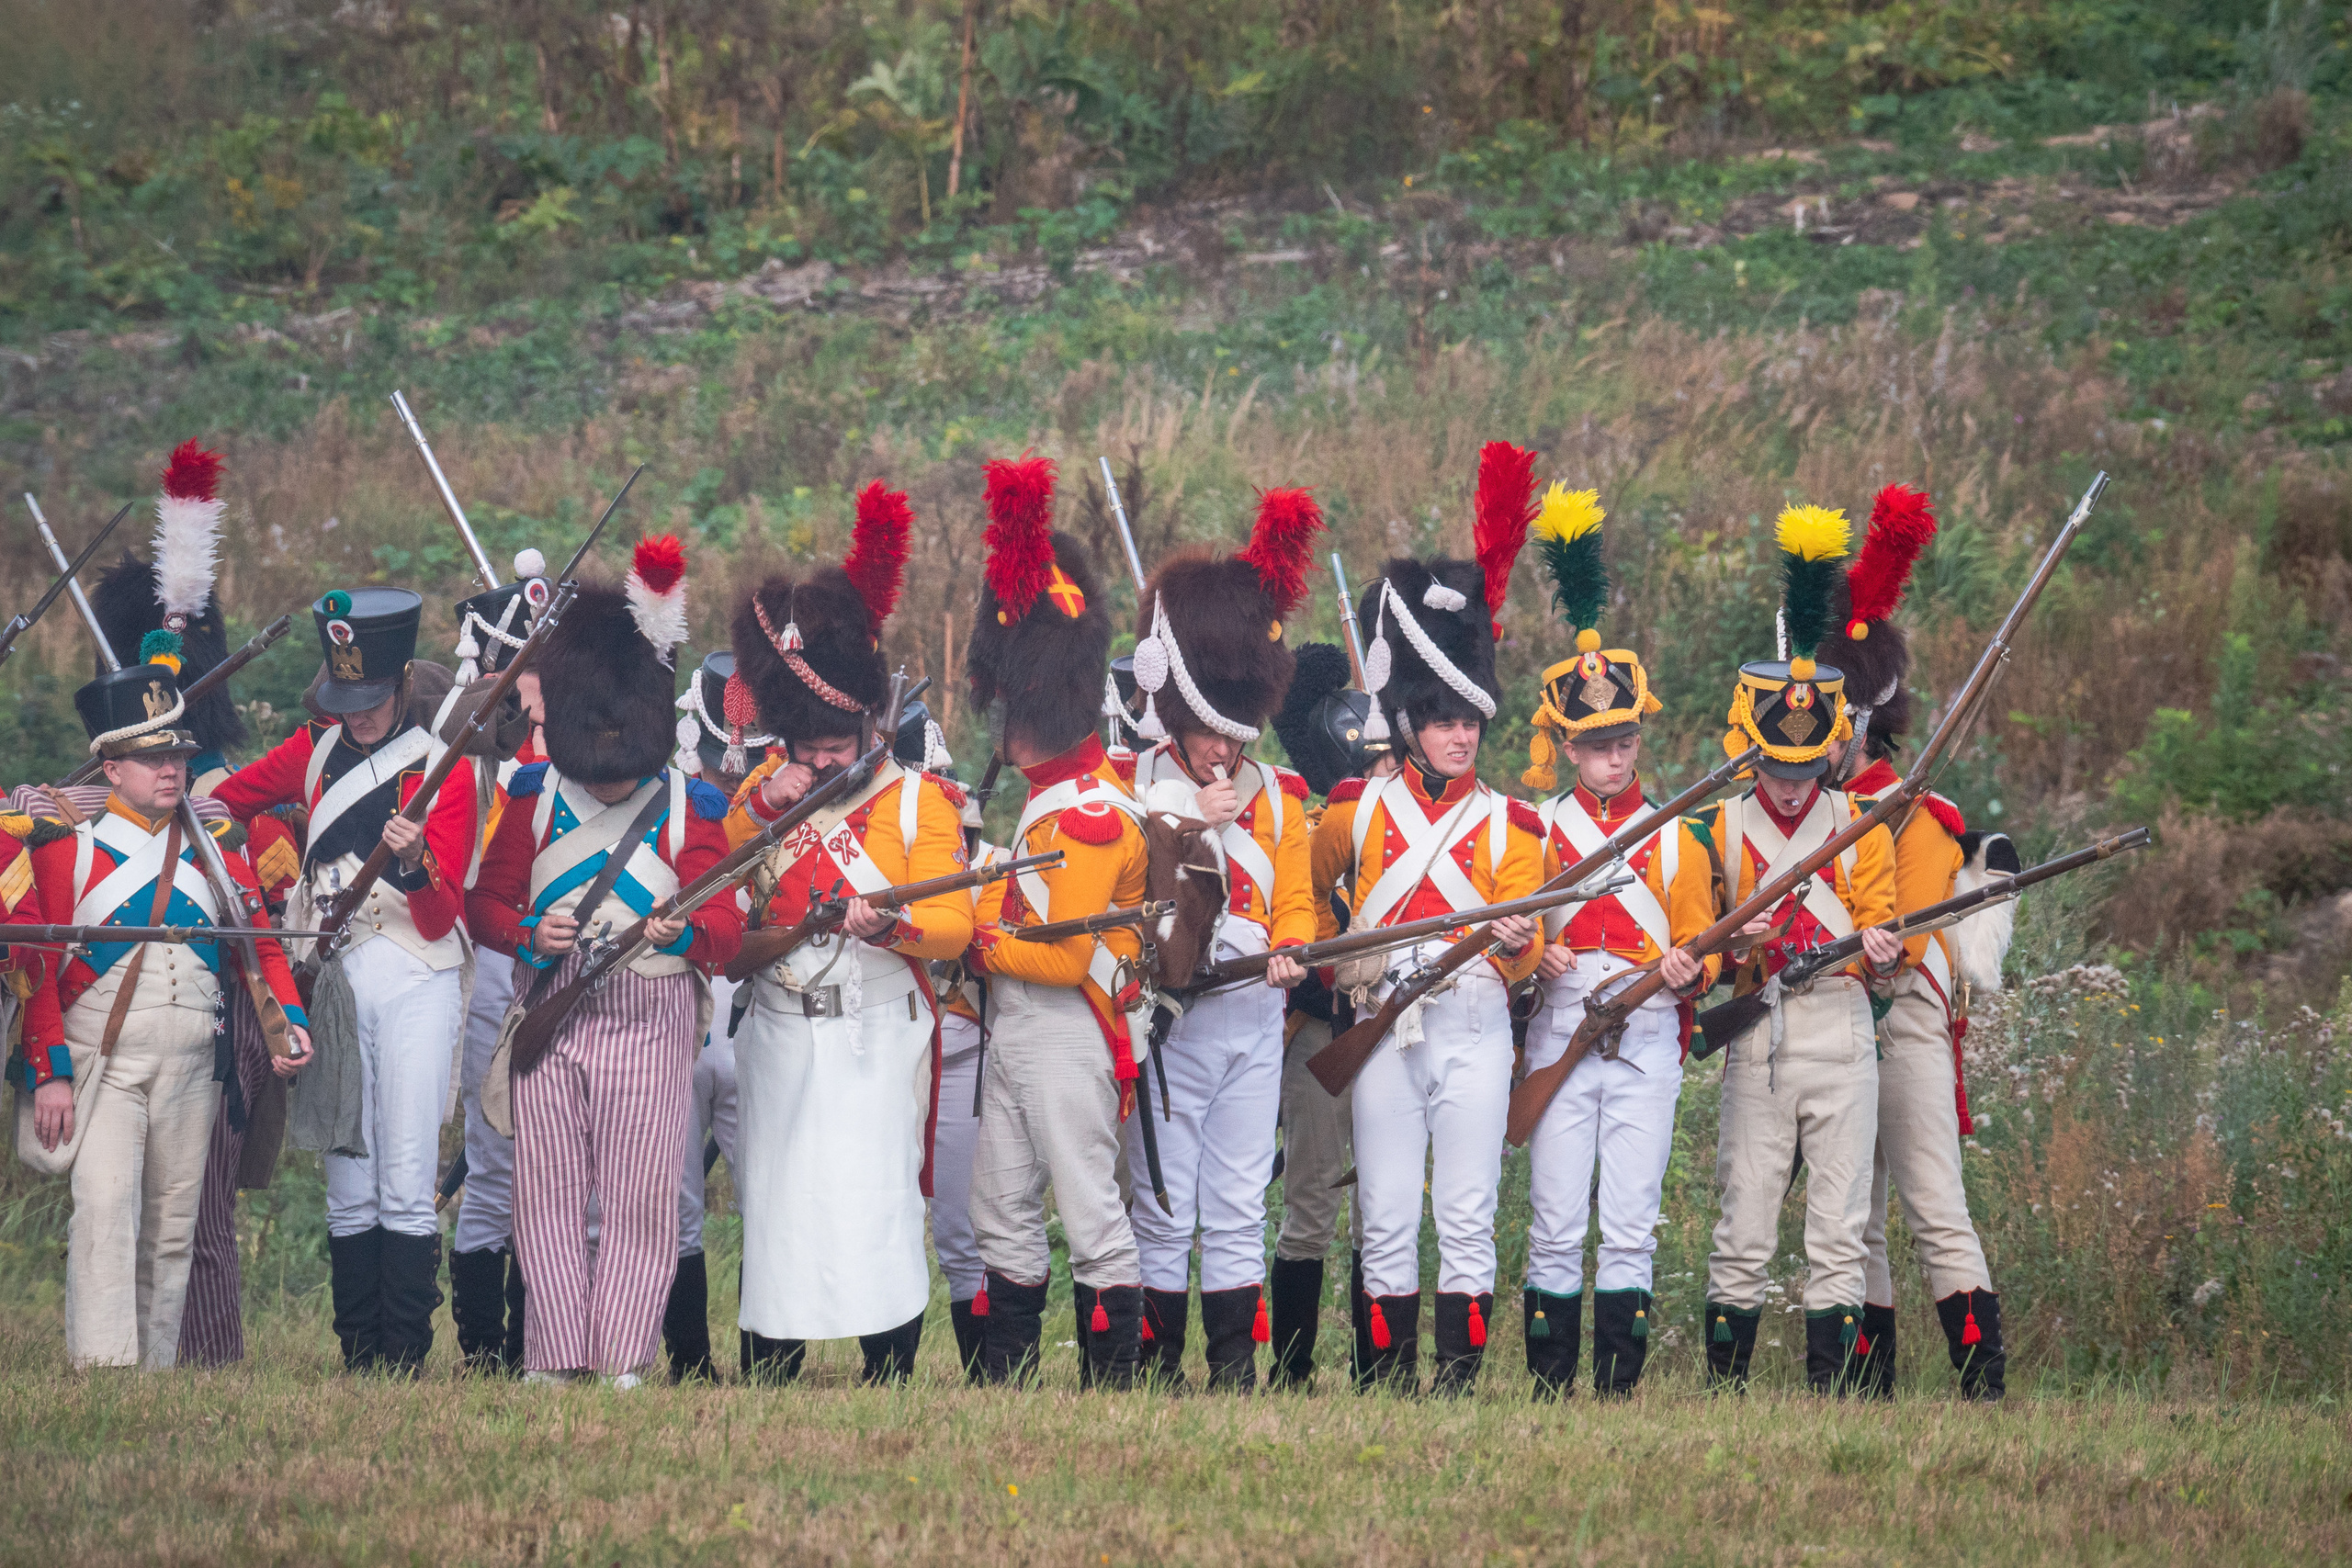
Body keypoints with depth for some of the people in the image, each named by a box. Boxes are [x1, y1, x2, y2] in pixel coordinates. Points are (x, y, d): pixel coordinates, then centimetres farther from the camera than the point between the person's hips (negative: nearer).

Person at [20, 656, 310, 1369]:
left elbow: (261, 944, 18)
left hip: (192, 1067, 4)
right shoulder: (68, 850, 0)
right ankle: (102, 1367, -24)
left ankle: (159, 1371, 12)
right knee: (105, 1210, -18)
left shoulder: (215, 851, 12)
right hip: (101, 1062, -4)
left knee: (174, 1227, 6)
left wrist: (289, 1018, 0)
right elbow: (39, 968, -3)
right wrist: (49, 1072, -11)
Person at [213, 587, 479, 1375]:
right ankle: (359, 1362, 8)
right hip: (332, 977, 4)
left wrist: (415, 864, -25)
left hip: (415, 980, -4)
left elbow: (441, 918, -8)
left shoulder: (445, 769, -4)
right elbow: (226, 800, 26)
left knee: (406, 1190, -10)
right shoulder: (314, 751, 8)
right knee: (348, 1192, 5)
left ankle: (405, 1362, -10)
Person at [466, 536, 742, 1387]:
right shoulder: (536, 797, 6)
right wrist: (531, 931, -14)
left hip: (651, 1020, -2)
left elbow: (727, 926, -1)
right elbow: (485, 903, 8)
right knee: (550, 1191, 1)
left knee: (641, 1194, -4)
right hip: (550, 1017, 2)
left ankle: (624, 1363, 1)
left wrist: (682, 931, -24)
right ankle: (553, 1363, 4)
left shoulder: (689, 809, 1)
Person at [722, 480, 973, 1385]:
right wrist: (760, 810, -12)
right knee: (776, 1201, 5)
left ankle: (891, 1381, -7)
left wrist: (888, 925, -28)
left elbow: (954, 924, -8)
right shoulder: (769, 786, 10)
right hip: (781, 1039, 4)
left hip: (876, 1041, -4)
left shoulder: (917, 800, -2)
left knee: (875, 1202, -11)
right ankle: (769, 1379, 11)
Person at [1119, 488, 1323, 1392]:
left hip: (1254, 1018, 3)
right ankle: (1159, 1370, 4)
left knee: (1238, 1209, 4)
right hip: (1171, 1021, -3)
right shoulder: (1138, 789, 1)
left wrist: (1288, 951, -8)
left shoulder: (1277, 796, 12)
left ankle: (1235, 1373, 7)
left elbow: (1296, 897, 12)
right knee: (1164, 1209, -1)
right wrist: (1191, 819, -14)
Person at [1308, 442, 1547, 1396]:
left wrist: (1517, 945, -19)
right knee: (1387, 1217, -1)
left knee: (1468, 1215, -3)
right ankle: (1389, 1381, 3)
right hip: (1385, 1027, 0)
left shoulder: (1509, 825, 6)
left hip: (1474, 1023, 0)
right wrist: (1335, 957, 13)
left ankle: (1460, 1381, -1)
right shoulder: (1358, 808, 6)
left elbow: (1525, 949, 2)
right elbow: (1306, 890, 23)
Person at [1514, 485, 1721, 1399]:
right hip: (1560, 1039, 0)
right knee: (1556, 1227, -4)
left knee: (1630, 1227, -3)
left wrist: (1688, 972, -11)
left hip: (1647, 1046, 1)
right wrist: (1536, 959, -15)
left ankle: (1620, 1388, 2)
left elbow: (1699, 939, 12)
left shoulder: (1675, 837, 9)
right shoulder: (1537, 832, 7)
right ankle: (1550, 1386, 2)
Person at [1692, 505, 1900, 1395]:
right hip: (1757, 1044, -1)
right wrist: (1739, 952, -15)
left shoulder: (1860, 830, 8)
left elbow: (1879, 928, 8)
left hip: (1842, 1035, 1)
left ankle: (1832, 1391, 2)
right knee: (1743, 1230, -3)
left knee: (1840, 1229, 0)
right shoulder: (1719, 833, 6)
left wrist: (1882, 952, -15)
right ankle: (1724, 1390, 3)